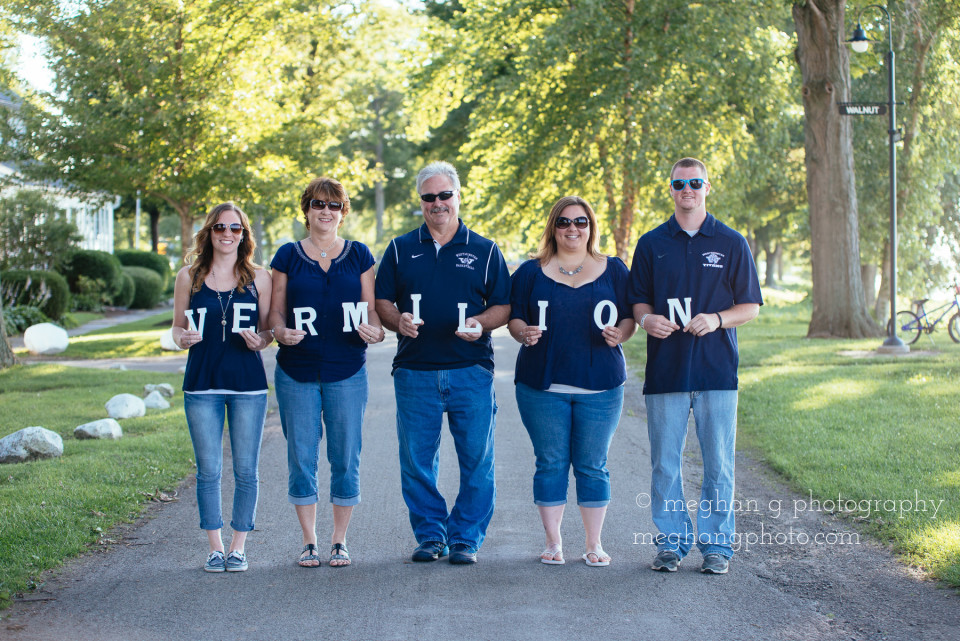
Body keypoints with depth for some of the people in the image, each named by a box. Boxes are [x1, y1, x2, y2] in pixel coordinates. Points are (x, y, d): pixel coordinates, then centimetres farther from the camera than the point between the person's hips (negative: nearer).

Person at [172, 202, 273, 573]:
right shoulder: (189, 277, 6)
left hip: (248, 384, 0)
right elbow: (177, 326, 12)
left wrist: (260, 341, -12)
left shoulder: (258, 278, 5)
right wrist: (182, 338, -11)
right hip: (202, 384, 0)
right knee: (208, 470, 2)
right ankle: (215, 547, 14)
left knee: (246, 470, 2)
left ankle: (238, 547, 13)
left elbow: (270, 328, 10)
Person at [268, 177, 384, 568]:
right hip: (297, 373, 0)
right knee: (301, 457, 2)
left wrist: (374, 330, -12)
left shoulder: (359, 255, 8)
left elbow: (372, 307, 9)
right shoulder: (288, 256, 7)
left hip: (347, 372, 0)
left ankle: (340, 541, 13)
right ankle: (309, 542, 12)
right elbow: (275, 311, 6)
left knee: (345, 458, 2)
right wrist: (280, 331, -15)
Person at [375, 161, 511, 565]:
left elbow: (504, 306, 7)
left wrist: (481, 323, -13)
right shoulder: (400, 250, 12)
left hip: (471, 370, -1)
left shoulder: (484, 251, 10)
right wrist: (398, 321, -11)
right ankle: (430, 535, 15)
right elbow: (382, 301, 10)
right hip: (415, 371, 1)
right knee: (416, 461, 2)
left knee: (477, 460, -1)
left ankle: (466, 538, 9)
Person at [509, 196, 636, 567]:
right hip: (543, 384, 0)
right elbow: (514, 318, 7)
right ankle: (553, 542, 11)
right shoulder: (531, 272, 9)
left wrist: (620, 334, -12)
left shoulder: (613, 270, 10)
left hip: (600, 386, 0)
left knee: (592, 465, 2)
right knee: (551, 463, 2)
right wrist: (524, 332, -14)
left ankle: (594, 544, 11)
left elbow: (630, 317, 9)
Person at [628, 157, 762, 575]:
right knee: (664, 462, 2)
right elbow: (638, 302, 14)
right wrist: (647, 319, -9)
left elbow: (751, 306, 7)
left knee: (718, 463, 0)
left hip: (717, 369, -1)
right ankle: (671, 541, 12)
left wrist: (717, 319, -12)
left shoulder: (731, 243, 7)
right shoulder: (651, 244, 11)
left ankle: (716, 545, 9)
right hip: (665, 369, 1)